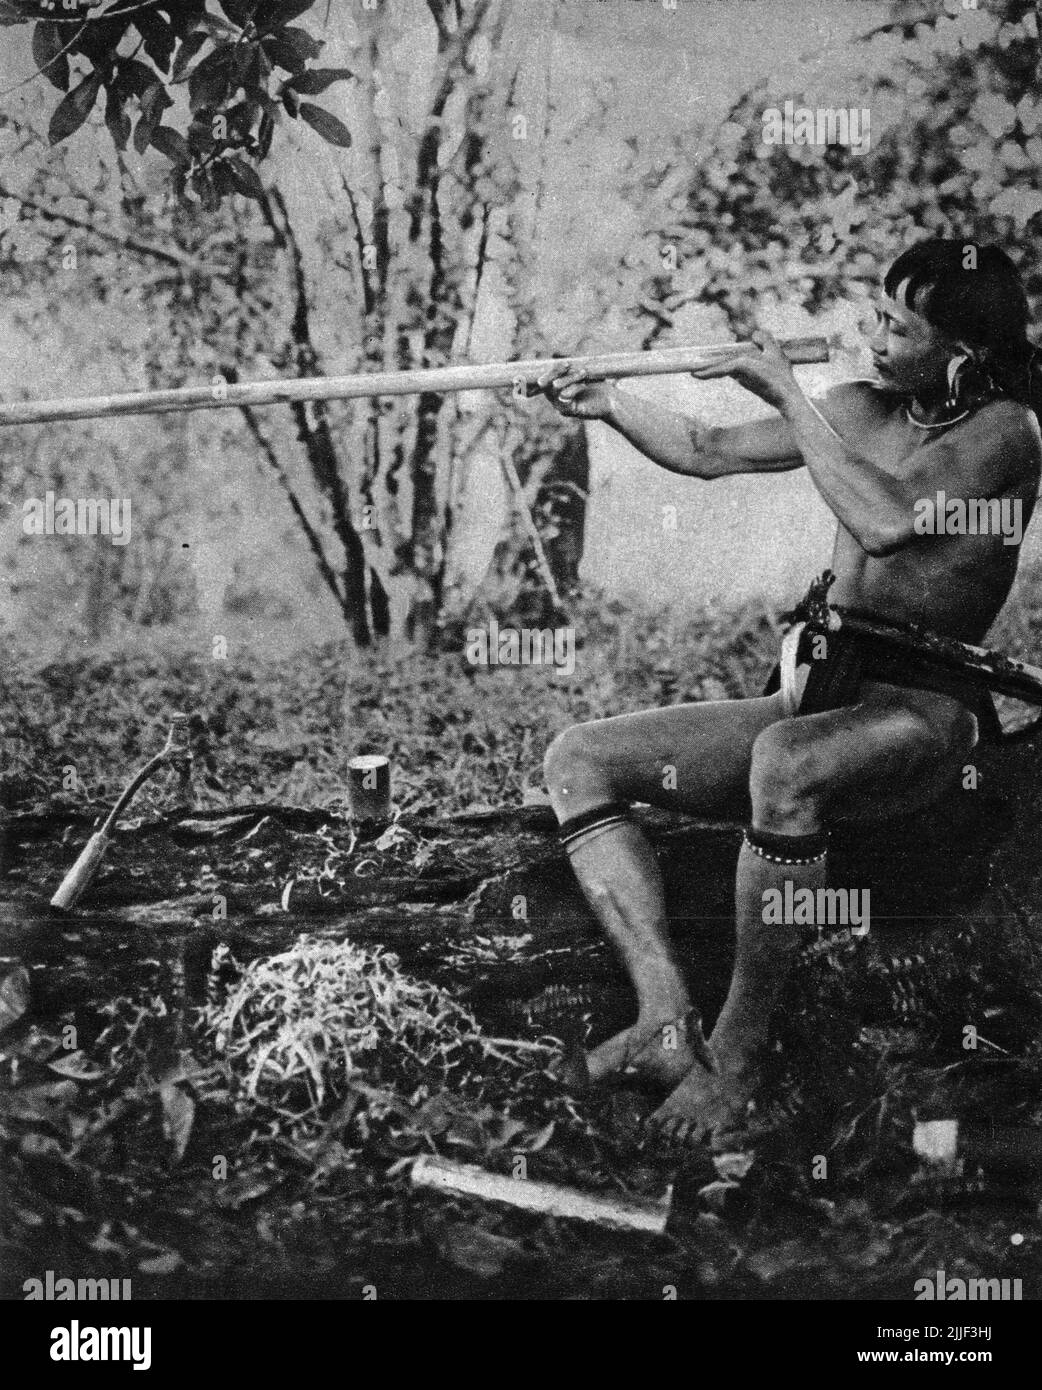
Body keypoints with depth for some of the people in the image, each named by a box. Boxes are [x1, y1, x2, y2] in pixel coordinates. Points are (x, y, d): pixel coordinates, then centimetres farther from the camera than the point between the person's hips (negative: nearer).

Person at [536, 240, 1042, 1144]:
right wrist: (608, 405, 5)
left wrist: (788, 397, -14)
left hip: (925, 714, -8)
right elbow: (709, 453, 20)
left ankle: (737, 1057, -28)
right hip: (820, 698, 8)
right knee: (579, 760, -5)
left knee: (785, 763, -42)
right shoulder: (861, 410, 14)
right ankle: (667, 1022, -21)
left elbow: (887, 520, -22)